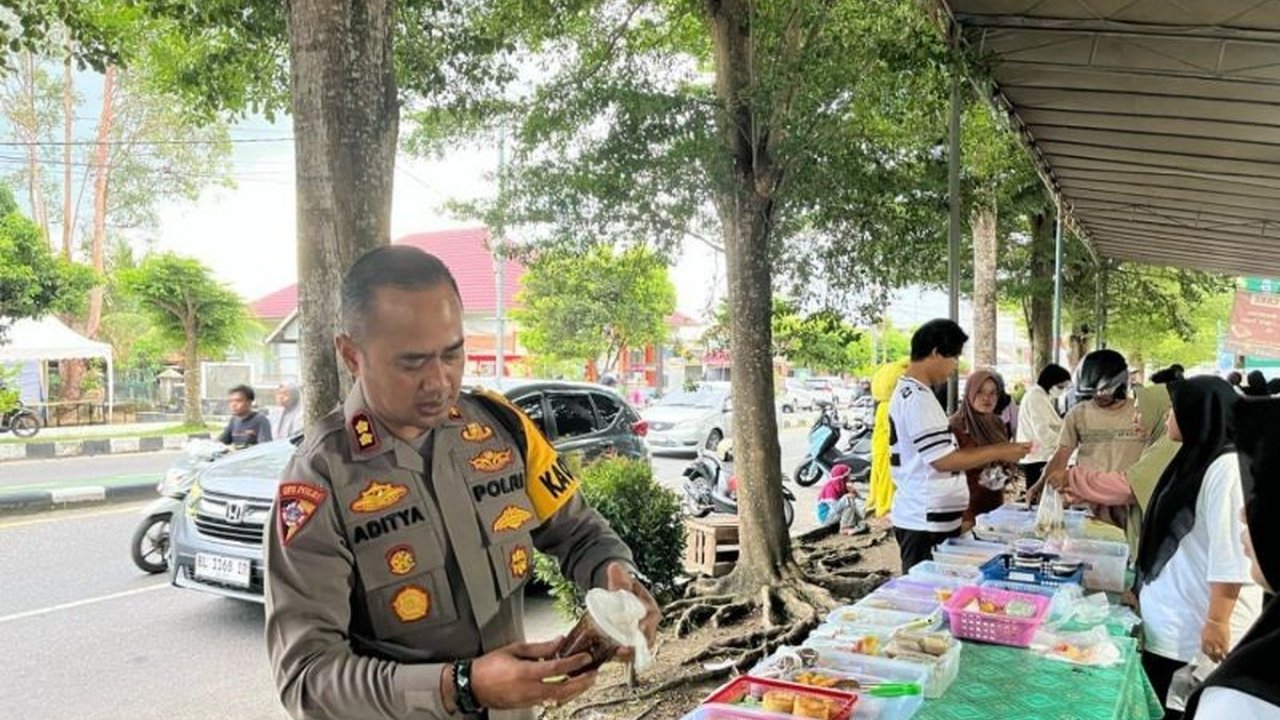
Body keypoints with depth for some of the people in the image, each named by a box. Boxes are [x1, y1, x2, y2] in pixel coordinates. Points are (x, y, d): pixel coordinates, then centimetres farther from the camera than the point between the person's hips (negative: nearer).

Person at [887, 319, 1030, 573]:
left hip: (934, 518, 10)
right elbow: (943, 460, -22)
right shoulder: (917, 398, -19)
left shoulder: (909, 391, 14)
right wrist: (998, 453, -13)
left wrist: (991, 452, 14)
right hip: (925, 522, -10)